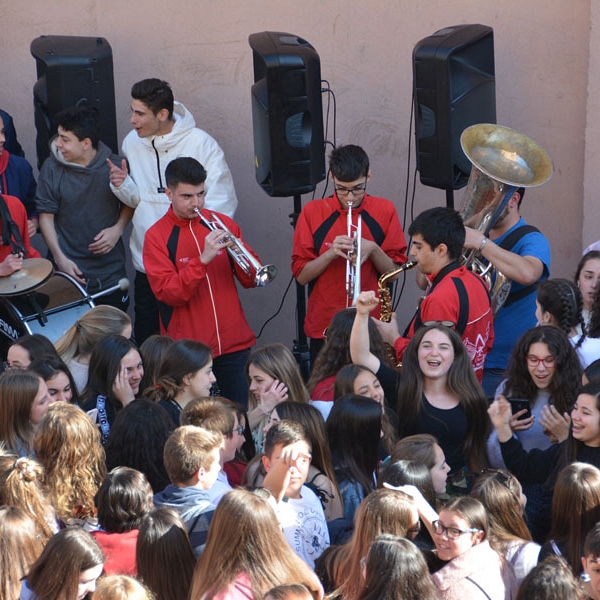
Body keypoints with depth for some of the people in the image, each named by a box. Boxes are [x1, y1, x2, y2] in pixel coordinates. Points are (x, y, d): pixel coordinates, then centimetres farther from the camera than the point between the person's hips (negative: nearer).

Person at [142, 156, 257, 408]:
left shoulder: (222, 224, 7)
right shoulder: (156, 236, -2)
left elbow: (250, 280, 7)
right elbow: (169, 294, -13)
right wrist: (203, 259, -24)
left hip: (234, 342, 3)